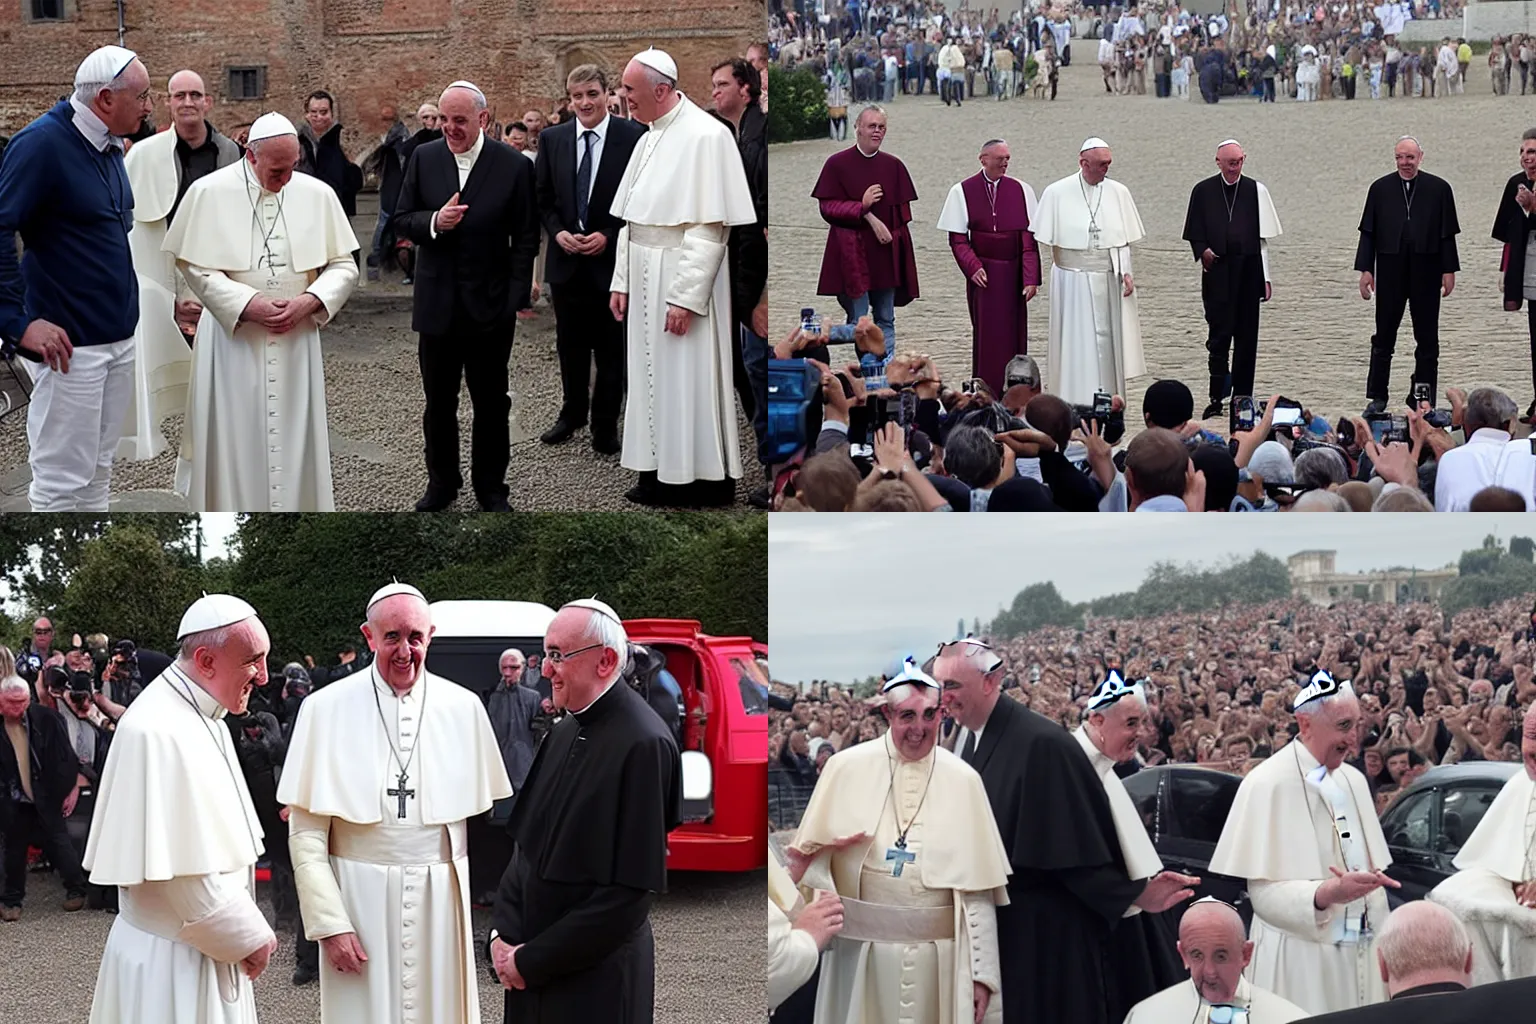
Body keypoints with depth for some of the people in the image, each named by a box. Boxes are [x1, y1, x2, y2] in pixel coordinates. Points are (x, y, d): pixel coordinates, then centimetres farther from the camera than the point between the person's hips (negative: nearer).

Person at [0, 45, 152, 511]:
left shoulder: (110, 147, 11)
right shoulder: (41, 144, -15)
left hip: (118, 337, 9)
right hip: (69, 344, -9)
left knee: (96, 473, 14)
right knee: (62, 482, -4)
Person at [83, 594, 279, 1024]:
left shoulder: (206, 724, 11)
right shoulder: (159, 732, -21)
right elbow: (183, 869, -23)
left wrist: (250, 930, 7)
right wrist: (248, 936, -13)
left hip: (213, 951, 9)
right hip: (170, 961, -9)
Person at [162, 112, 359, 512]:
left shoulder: (317, 195, 2)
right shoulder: (210, 193, -6)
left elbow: (343, 266, 7)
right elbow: (197, 268, -6)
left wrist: (309, 302, -11)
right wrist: (249, 305, -16)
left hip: (296, 340, 2)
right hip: (232, 339, -2)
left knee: (293, 440, 4)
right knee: (233, 439, 0)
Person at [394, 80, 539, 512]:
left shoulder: (514, 166, -6)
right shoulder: (423, 159, 1)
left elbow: (525, 237, -3)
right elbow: (402, 220, 4)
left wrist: (517, 296, -9)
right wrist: (434, 222, -18)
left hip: (490, 306, -2)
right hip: (437, 304, 2)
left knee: (491, 403, 8)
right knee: (438, 402, 11)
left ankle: (491, 487, 20)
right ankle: (441, 483, 24)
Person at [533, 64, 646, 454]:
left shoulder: (633, 138, -8)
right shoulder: (553, 140, 2)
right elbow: (542, 197, 9)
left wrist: (609, 236, -15)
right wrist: (558, 232, -8)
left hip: (613, 258, -3)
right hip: (567, 260, 3)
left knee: (612, 348, 5)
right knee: (570, 344, 13)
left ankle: (606, 424, 16)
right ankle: (572, 414, 28)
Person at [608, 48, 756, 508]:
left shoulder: (705, 136, -15)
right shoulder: (650, 139, 11)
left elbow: (708, 227, -19)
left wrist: (685, 297, -22)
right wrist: (621, 281, 10)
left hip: (683, 278, -8)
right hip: (645, 280, 8)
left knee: (687, 381, -3)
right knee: (653, 380, 11)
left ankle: (701, 479, 5)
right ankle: (661, 473, 17)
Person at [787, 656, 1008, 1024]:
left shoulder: (963, 780, 1)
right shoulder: (848, 768, 0)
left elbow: (979, 888, 1)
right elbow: (808, 856, 4)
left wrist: (983, 971, -2)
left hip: (938, 952, 0)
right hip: (862, 950, 0)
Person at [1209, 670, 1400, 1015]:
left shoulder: (1352, 780, 11)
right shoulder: (1268, 784, -11)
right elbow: (1263, 892, -16)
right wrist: (1326, 894, -30)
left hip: (1361, 954, 6)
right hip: (1301, 959, -6)